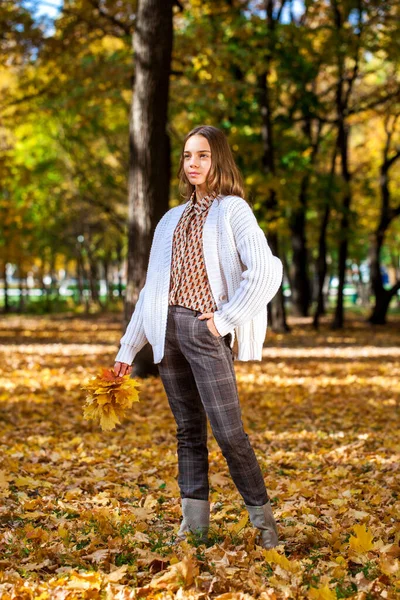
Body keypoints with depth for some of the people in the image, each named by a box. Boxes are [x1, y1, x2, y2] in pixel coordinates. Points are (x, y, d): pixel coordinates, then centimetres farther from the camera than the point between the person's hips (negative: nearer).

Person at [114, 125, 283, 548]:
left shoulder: (232, 211, 0)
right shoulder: (172, 219, 19)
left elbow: (266, 272, -14)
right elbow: (152, 288, 21)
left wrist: (225, 319, -12)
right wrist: (128, 348, 18)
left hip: (205, 329, -6)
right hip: (168, 328, 6)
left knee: (228, 431, -9)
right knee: (188, 430, 8)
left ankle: (262, 520, 5)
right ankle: (194, 523, 13)